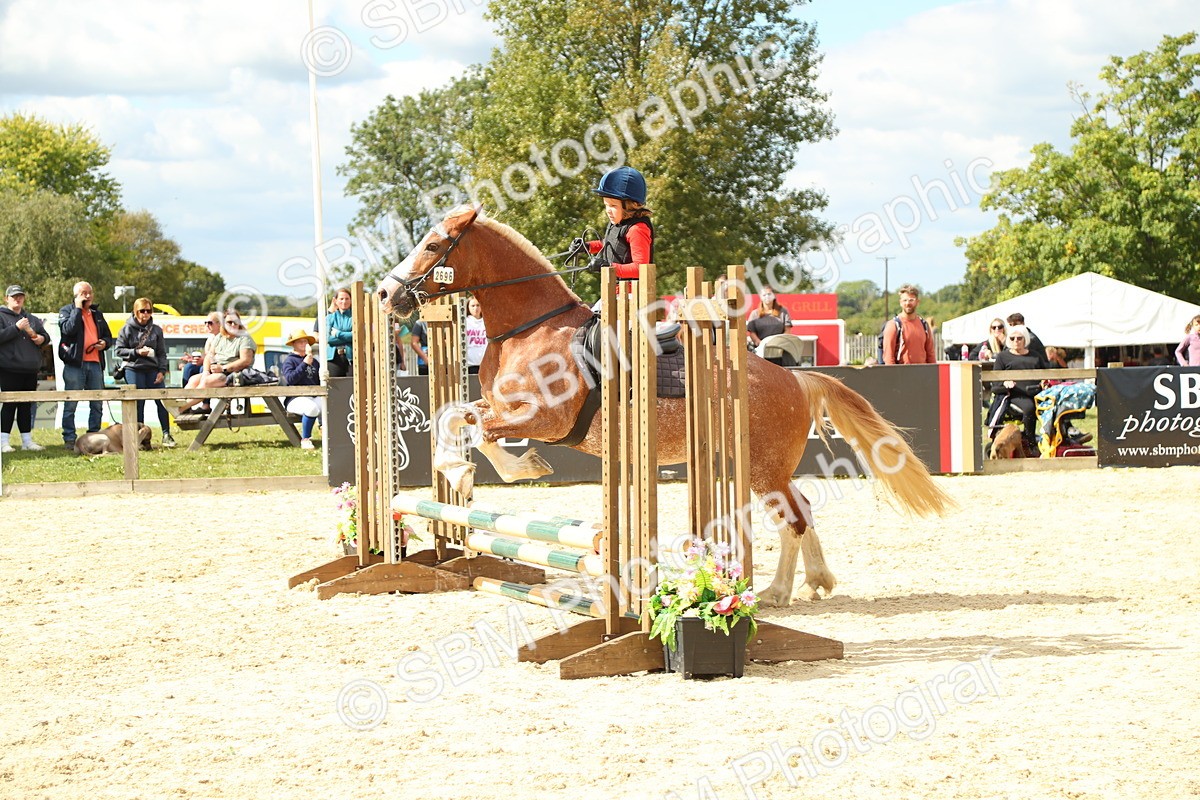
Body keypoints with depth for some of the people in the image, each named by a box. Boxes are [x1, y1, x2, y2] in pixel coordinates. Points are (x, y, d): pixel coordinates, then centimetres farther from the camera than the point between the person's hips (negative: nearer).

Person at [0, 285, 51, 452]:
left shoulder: (32, 319, 19)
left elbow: (46, 336, 25)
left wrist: (42, 339, 2)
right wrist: (16, 328, -18)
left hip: (30, 370, 6)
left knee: (26, 406, 10)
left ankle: (27, 440, 15)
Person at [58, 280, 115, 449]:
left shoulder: (97, 313, 20)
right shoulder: (66, 311, 2)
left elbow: (108, 336, 27)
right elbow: (68, 329, -17)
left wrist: (105, 343, 3)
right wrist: (78, 308, -11)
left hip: (95, 363, 6)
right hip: (75, 363, -6)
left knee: (97, 404, 8)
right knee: (71, 404, -3)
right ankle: (69, 439, -1)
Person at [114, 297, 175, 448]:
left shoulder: (156, 330, 9)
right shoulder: (127, 329, 2)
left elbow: (162, 353, 11)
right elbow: (119, 350, 1)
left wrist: (162, 371, -1)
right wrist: (136, 352, -12)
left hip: (153, 369, 2)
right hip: (134, 370, -2)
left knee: (162, 400, -6)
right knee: (138, 404, -1)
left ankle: (166, 434, 3)